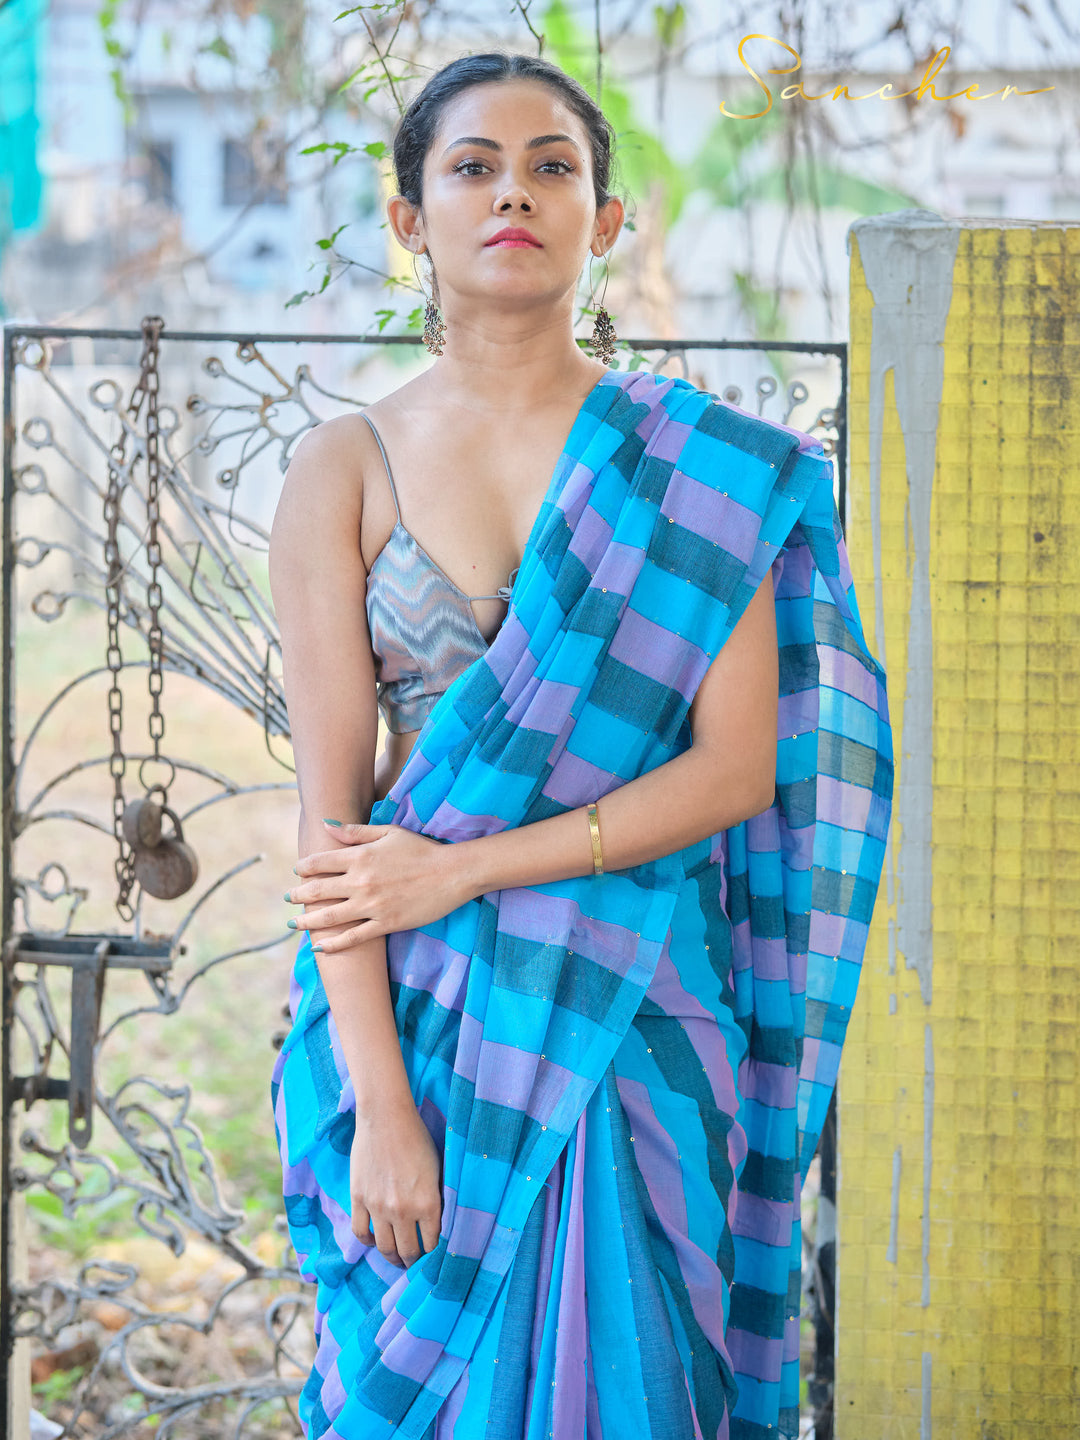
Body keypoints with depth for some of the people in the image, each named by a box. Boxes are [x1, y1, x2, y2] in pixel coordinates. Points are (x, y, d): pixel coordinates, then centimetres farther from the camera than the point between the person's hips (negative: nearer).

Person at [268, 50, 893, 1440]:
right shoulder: (347, 468, 0)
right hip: (415, 1009, 0)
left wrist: (464, 867, -15)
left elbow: (739, 763, -6)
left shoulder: (698, 465, 1)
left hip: (633, 1012, 0)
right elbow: (330, 805, -6)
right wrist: (380, 1102, -14)